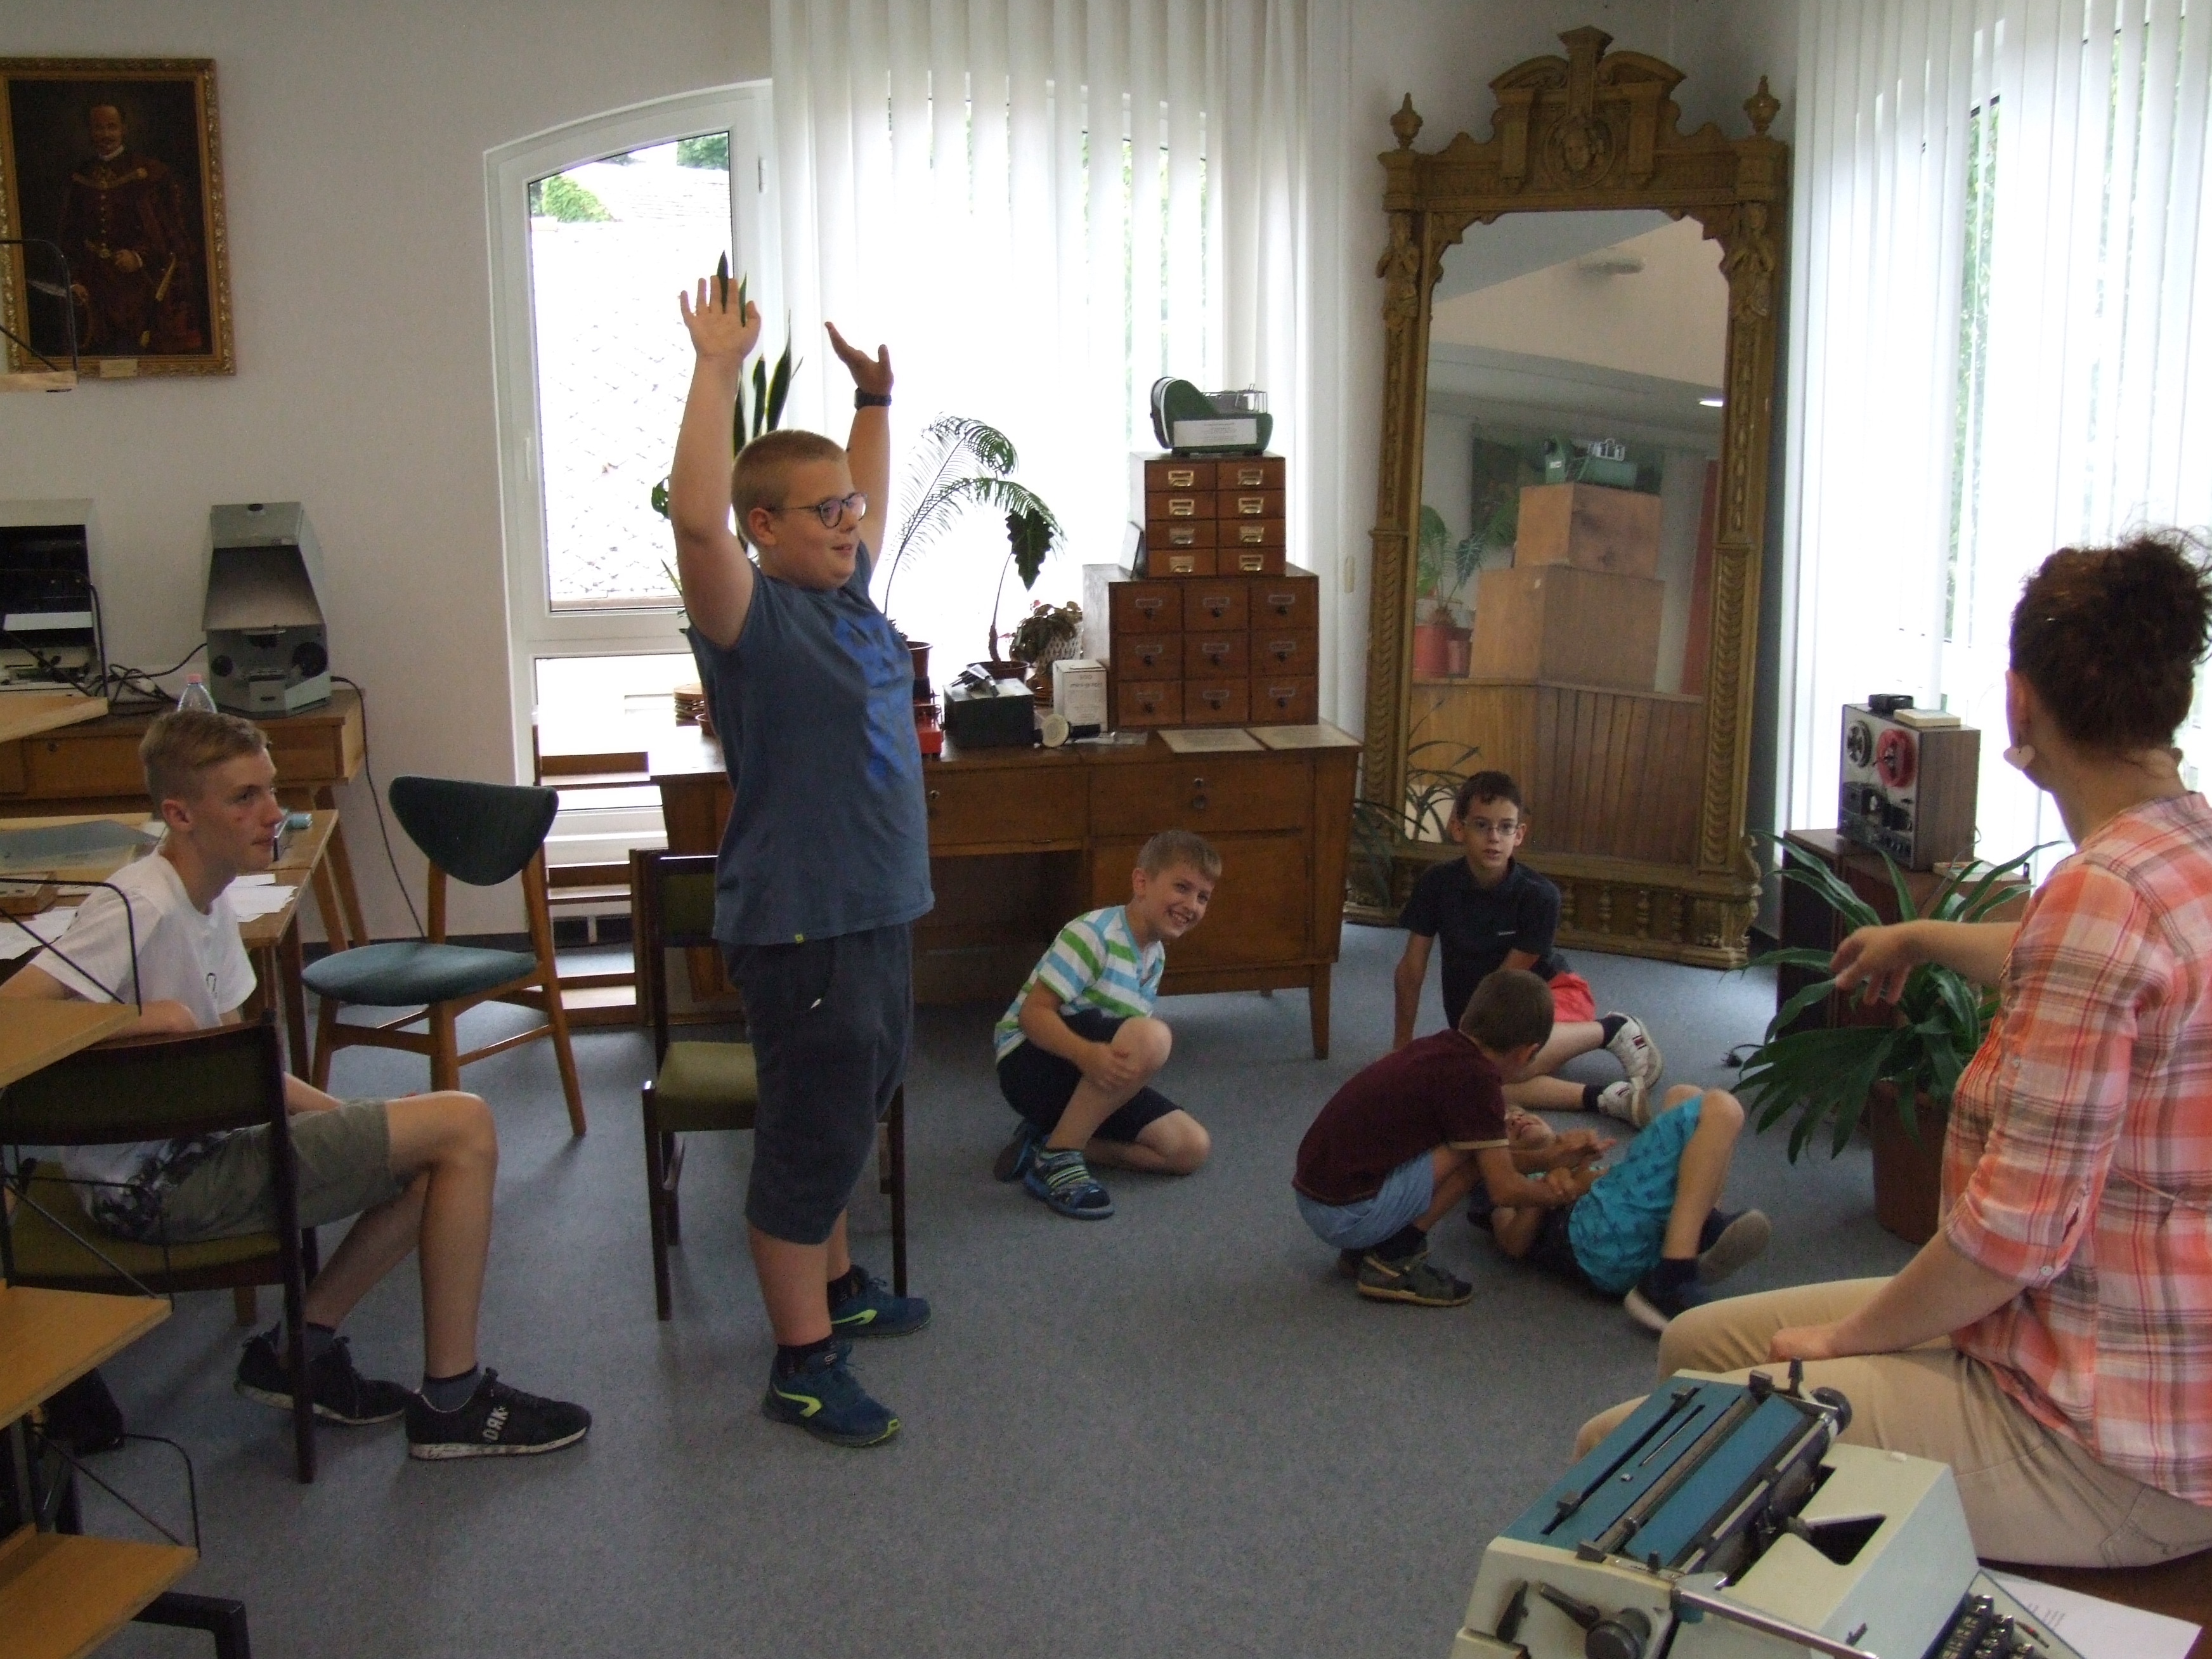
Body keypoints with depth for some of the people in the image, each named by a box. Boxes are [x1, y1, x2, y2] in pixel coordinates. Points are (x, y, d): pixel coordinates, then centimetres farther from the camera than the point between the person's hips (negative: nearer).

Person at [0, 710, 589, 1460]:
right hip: (160, 1184, -10)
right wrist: (135, 1024, -36)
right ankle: (451, 1402, -2)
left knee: (438, 1153, 13)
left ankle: (300, 1347, 15)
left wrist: (341, 1117, 4)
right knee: (463, 1126, -12)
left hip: (200, 1149, 10)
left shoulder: (209, 902, 10)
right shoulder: (138, 909, -19)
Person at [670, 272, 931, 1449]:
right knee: (808, 1139, 0)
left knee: (851, 1120, 23)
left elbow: (869, 496, 29)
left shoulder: (849, 595, 9)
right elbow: (695, 514, -35)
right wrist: (717, 369, -32)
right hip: (800, 923, -9)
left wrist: (874, 395, 23)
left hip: (877, 911, 9)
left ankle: (835, 1286, 41)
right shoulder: (753, 618, -16)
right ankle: (802, 1364, 11)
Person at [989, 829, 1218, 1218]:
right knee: (1152, 1036, -34)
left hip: (1089, 1079, 9)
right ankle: (1056, 1157, -23)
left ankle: (1055, 1135, -2)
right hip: (1030, 1061, -9)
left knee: (1191, 1148, -5)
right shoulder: (1095, 933, -16)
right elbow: (1033, 1012, -23)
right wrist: (1086, 1053, -39)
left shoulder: (1155, 956, 12)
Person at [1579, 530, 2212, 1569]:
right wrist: (1924, 938, 48)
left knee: (1620, 1450, -13)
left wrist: (1847, 1335, -9)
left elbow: (2015, 1232, -26)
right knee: (1698, 1343, 20)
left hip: (2097, 1450, -10)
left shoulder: (2102, 894, -27)